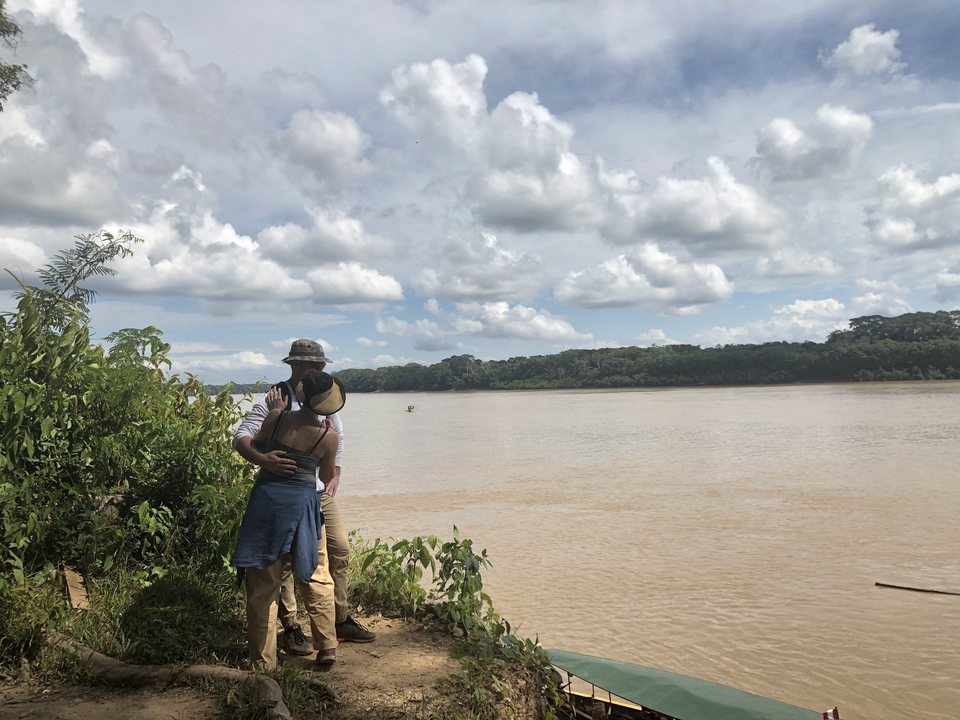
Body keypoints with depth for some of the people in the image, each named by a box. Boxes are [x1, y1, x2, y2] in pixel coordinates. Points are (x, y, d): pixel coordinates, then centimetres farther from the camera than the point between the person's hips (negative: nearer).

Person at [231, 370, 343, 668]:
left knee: (263, 584, 10)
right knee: (317, 577, 17)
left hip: (266, 498, 1)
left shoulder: (277, 417, -5)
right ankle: (327, 647, 18)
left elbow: (256, 448, 12)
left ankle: (263, 660, 18)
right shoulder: (328, 436, -6)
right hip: (302, 504, -1)